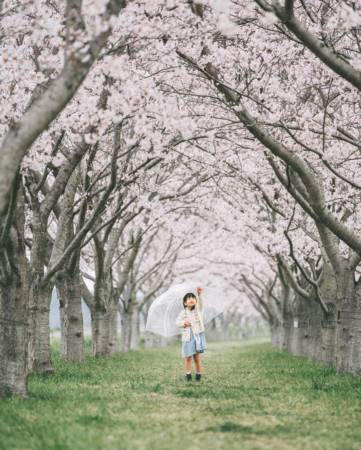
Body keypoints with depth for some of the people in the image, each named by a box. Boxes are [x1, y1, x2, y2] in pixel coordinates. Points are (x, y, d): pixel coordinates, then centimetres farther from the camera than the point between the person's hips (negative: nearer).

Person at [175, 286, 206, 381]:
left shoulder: (198, 310, 1)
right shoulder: (183, 313, 2)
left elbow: (200, 302, -18)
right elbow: (177, 322, 0)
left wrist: (199, 294, -36)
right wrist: (184, 323, -20)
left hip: (198, 335, 0)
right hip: (188, 337, 0)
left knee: (197, 357, 2)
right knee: (188, 357, 2)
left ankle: (199, 374, 14)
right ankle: (188, 374, 16)